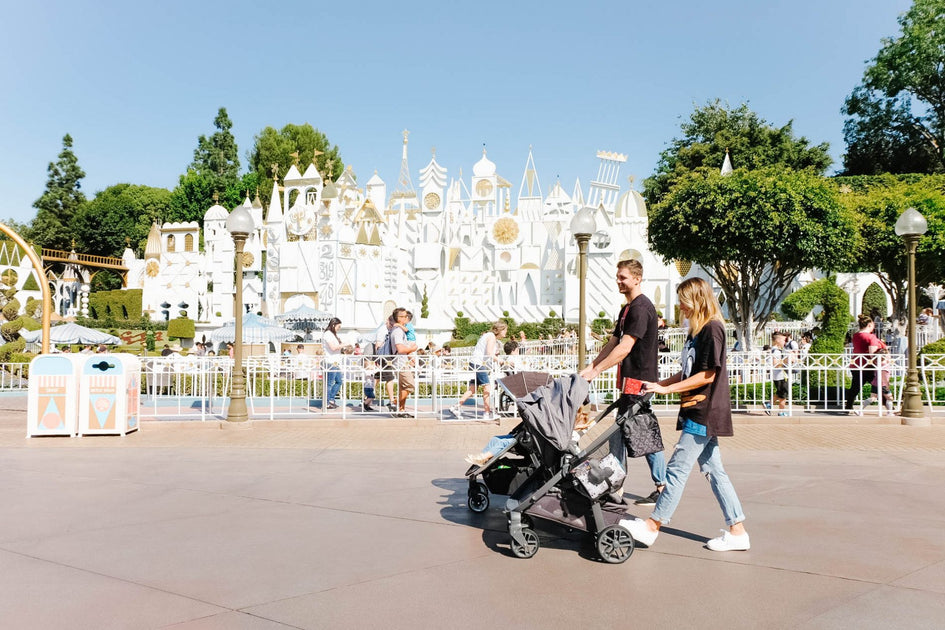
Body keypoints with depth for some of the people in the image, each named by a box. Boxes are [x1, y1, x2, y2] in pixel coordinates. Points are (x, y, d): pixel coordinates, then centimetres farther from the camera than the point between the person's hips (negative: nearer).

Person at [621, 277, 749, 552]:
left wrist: (666, 389, -16)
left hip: (704, 413, -10)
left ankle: (652, 526, 1)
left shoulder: (712, 328, -14)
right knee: (714, 471, 11)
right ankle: (737, 532, 16)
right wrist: (657, 385, 10)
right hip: (700, 413, 10)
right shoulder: (697, 331, 16)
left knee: (677, 468, -6)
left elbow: (707, 375, -18)